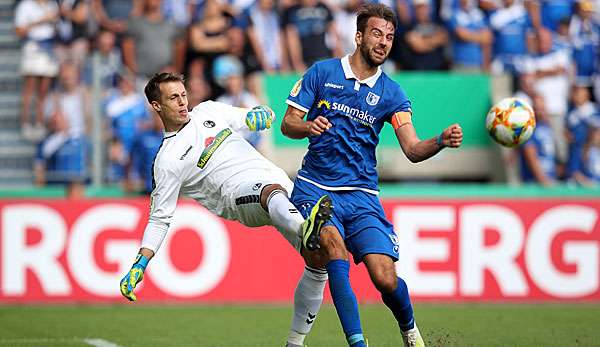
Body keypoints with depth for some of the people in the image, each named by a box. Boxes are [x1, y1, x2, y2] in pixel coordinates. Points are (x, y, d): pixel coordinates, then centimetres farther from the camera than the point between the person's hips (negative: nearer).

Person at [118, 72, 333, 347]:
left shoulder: (209, 111, 20)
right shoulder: (167, 161, 5)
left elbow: (259, 119, 30)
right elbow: (160, 218, 5)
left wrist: (260, 115, 4)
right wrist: (139, 265, -7)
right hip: (239, 192, -6)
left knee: (319, 259, -8)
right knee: (274, 192, -41)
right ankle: (306, 229, -77)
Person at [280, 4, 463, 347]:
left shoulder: (392, 93, 6)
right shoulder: (323, 72, 3)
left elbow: (413, 149, -4)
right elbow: (288, 124, 3)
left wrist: (441, 141, -25)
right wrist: (308, 127, -20)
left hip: (361, 194, 1)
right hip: (315, 187, -1)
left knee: (386, 279, -11)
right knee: (335, 248, -29)